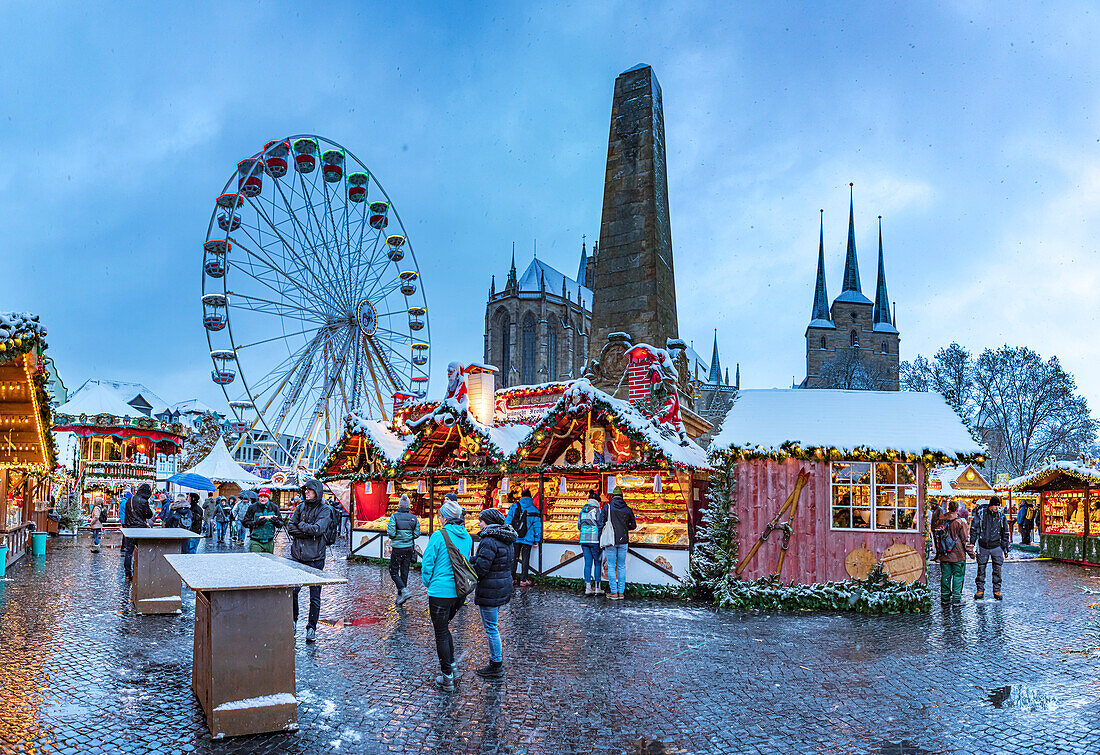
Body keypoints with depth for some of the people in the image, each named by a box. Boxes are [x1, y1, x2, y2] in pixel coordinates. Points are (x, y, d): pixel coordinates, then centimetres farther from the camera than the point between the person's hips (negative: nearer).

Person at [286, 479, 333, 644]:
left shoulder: (325, 510, -4)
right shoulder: (300, 507, 11)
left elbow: (318, 529, -18)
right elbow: (290, 527, 3)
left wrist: (301, 525, -5)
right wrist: (308, 531, -10)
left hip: (315, 557, -4)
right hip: (297, 555, 4)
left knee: (315, 595, 2)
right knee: (292, 590, 2)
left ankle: (311, 627, 12)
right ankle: (293, 620, 23)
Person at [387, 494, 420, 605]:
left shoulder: (394, 516, -11)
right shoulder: (413, 518, -1)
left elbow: (391, 533, -16)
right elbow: (417, 533, -1)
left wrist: (393, 537, 6)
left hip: (397, 548, -4)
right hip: (409, 548, 4)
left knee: (394, 572, 8)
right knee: (404, 572, 13)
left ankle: (404, 590, -12)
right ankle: (400, 596, 18)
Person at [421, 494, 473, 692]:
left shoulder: (438, 536, -13)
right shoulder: (467, 537, 5)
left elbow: (427, 564, -9)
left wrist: (427, 584, 7)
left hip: (441, 591, -6)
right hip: (460, 591, 6)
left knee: (441, 633, 4)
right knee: (444, 626, 24)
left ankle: (448, 678, 8)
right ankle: (450, 664, 27)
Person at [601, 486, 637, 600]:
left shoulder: (607, 507, -4)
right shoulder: (628, 509, 2)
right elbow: (633, 526, 10)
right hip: (623, 541, 2)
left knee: (611, 567, 4)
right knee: (621, 566, 9)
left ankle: (613, 592, 3)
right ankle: (621, 592, 10)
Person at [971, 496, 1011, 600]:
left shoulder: (1001, 516, 3)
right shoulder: (981, 514, -2)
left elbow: (1005, 532, 12)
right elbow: (974, 528, 2)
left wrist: (1005, 547, 10)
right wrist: (972, 542, -2)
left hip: (996, 546, 1)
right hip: (983, 546, -1)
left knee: (997, 569, 2)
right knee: (981, 569, 3)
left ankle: (997, 590, 13)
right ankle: (980, 590, 12)